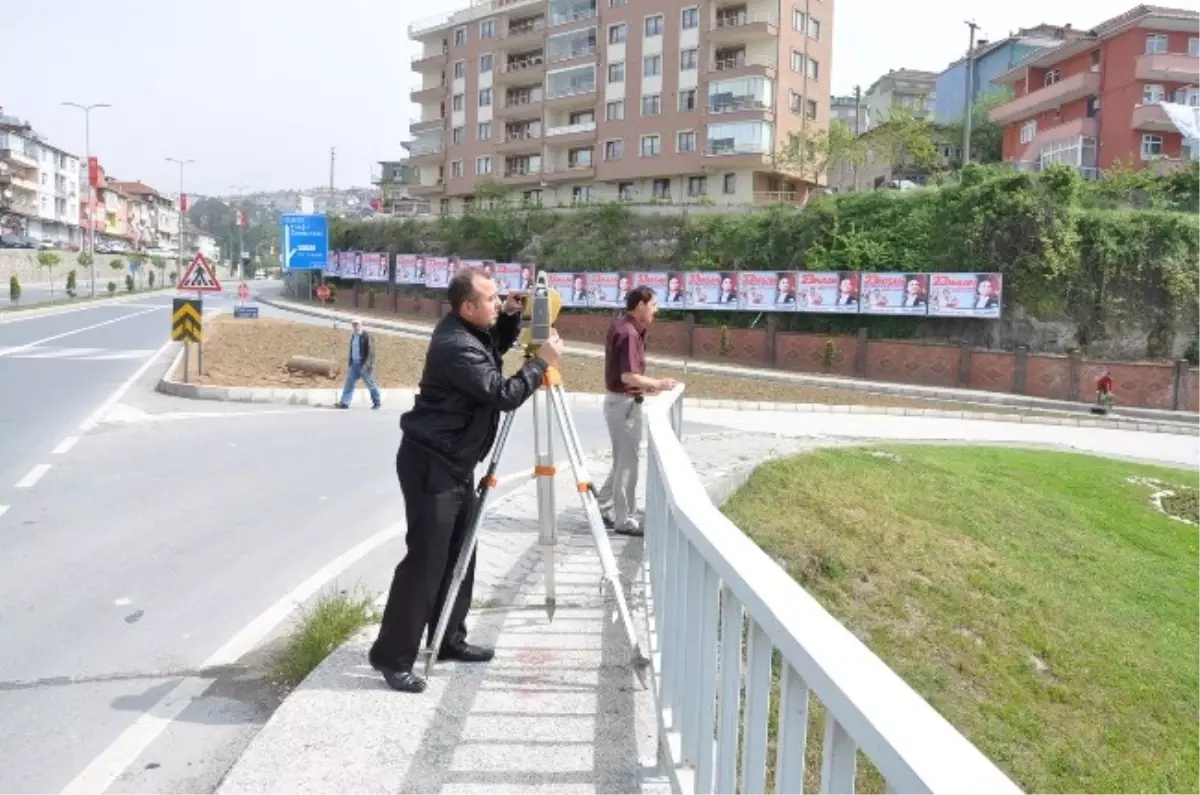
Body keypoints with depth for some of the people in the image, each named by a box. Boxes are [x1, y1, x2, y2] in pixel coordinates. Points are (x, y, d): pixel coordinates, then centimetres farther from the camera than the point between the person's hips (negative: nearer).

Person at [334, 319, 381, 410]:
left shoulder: (366, 336, -12)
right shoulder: (353, 336, 13)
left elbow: (370, 350, -16)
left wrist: (367, 364, -22)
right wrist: (349, 363, 17)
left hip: (364, 364, -7)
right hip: (354, 363, 7)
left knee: (370, 384, 2)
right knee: (349, 382, 1)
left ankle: (376, 403, 15)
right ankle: (344, 403, 0)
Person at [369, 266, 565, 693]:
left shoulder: (471, 332, 5)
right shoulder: (455, 345, -24)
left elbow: (496, 349, 25)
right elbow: (503, 395, -25)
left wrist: (512, 317, 7)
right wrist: (542, 361, -15)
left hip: (456, 462, 10)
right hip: (430, 464, -10)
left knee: (460, 555, 14)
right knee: (425, 559, -8)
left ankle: (450, 640, 26)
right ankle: (391, 656, 2)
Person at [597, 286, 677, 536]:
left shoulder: (625, 326, 11)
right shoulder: (628, 332, -20)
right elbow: (628, 376, -27)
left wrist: (645, 386, 11)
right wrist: (657, 384, -15)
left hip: (622, 400, 10)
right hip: (624, 403, -10)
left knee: (623, 461, 18)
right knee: (627, 463, 0)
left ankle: (602, 508, 26)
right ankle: (624, 520, 9)